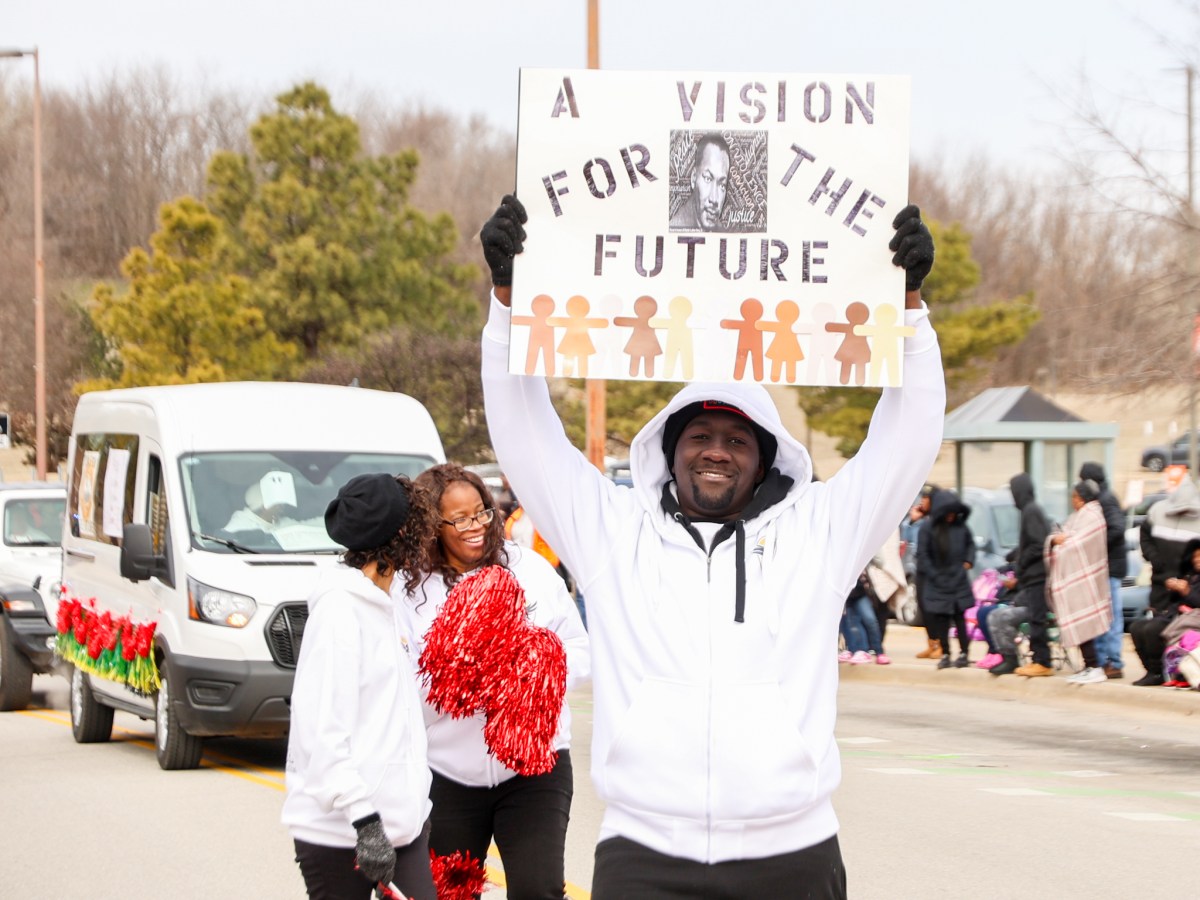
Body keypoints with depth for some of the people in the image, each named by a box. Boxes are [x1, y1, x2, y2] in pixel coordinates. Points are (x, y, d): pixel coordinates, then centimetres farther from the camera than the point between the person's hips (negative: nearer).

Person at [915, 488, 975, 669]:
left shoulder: (960, 525, 1)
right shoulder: (928, 528, -9)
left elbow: (970, 544, 18)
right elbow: (922, 554, -6)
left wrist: (968, 562, 4)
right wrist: (934, 575, -9)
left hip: (959, 581, 2)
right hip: (938, 584, -2)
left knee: (960, 617, 3)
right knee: (941, 620, 2)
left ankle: (964, 652, 10)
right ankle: (945, 654, 10)